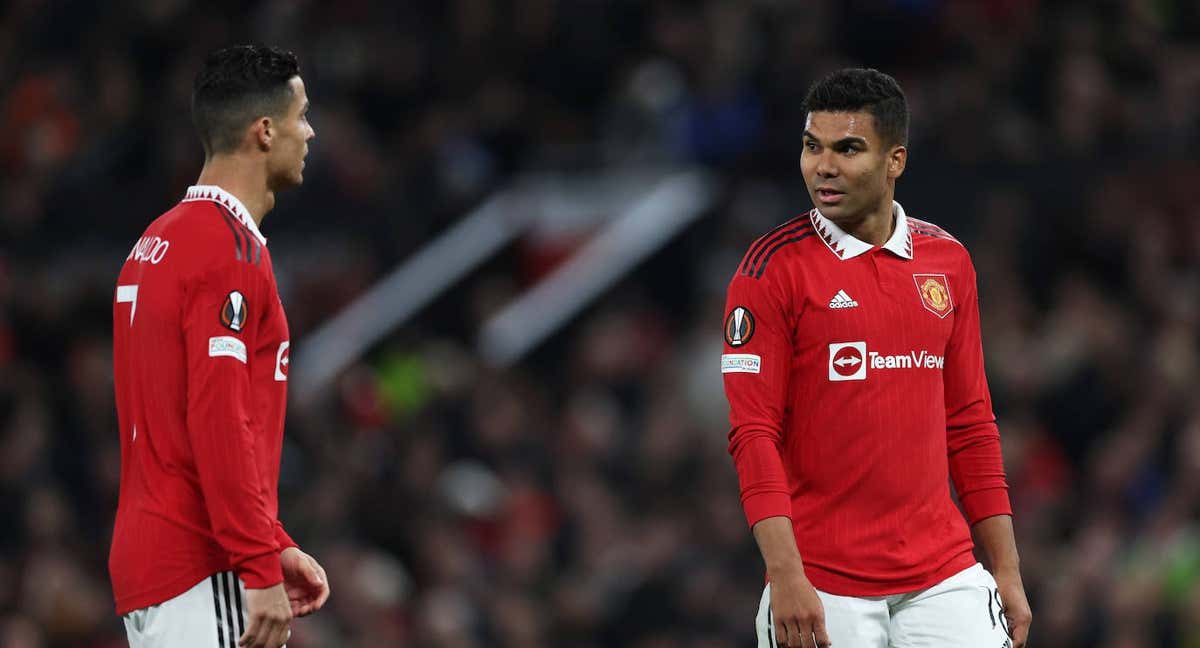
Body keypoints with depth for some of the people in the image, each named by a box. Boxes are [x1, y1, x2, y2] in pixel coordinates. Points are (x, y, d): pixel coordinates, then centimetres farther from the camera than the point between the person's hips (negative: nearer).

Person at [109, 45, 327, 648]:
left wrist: (272, 545, 22)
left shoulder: (158, 242, 18)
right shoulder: (231, 250, -12)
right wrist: (260, 569, -18)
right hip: (204, 576, -10)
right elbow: (219, 424, -20)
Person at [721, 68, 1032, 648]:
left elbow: (970, 423, 14)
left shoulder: (948, 261, 9)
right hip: (824, 589, -4)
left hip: (943, 577, 4)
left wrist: (1005, 570, 10)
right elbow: (754, 434, -9)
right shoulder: (772, 268, -5)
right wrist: (785, 576, -18)